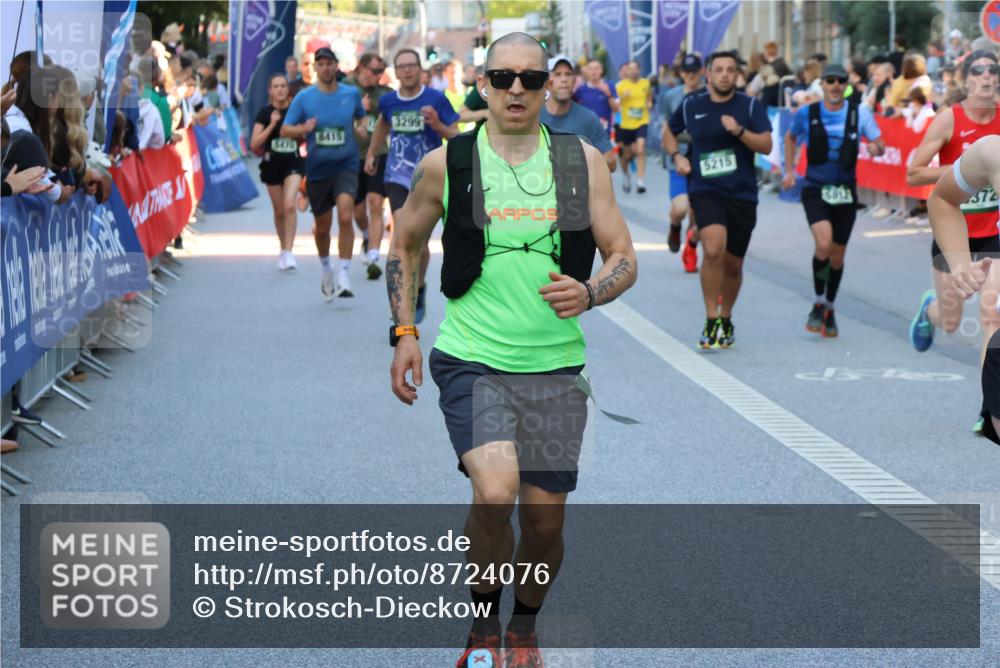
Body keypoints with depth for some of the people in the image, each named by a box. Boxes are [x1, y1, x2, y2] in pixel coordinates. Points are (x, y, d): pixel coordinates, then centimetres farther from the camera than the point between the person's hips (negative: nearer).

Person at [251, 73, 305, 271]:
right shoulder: (265, 112, -2)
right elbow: (254, 144, -9)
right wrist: (272, 124, -16)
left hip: (293, 163, -1)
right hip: (272, 164, 1)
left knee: (289, 205, -20)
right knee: (279, 211, 11)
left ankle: (288, 251, -19)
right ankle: (283, 250, 29)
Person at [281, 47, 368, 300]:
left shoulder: (352, 94, 2)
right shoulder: (304, 97, -1)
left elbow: (360, 117, 21)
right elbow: (285, 130, 0)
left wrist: (361, 129, -2)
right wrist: (304, 128, -20)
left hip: (345, 165, -1)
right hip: (317, 168, 1)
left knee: (345, 217, -22)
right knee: (322, 227, 11)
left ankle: (344, 277, -19)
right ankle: (326, 270, 38)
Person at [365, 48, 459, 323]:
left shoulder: (436, 99, -8)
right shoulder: (388, 101, 3)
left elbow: (457, 137, -6)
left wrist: (437, 125, -24)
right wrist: (371, 154, 28)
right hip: (398, 177, 1)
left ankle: (419, 287, 30)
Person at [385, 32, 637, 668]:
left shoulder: (584, 162, 2)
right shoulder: (445, 164, 0)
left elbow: (624, 257, 4)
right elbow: (405, 247, 14)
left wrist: (589, 293, -17)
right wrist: (405, 333, 5)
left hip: (556, 366, 2)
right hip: (472, 359, -2)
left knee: (545, 520, 6)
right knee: (495, 493, -24)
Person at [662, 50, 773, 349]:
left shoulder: (750, 106, 1)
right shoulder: (691, 106, 4)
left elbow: (766, 145, -8)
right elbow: (669, 132, 22)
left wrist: (739, 131, -23)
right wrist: (676, 156, 4)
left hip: (742, 193, 1)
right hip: (705, 190, -1)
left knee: (732, 263, 11)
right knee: (713, 249, -26)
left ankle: (726, 321, 35)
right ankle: (711, 322, -16)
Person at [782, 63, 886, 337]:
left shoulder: (860, 113, 0)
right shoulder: (806, 113, 0)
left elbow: (880, 144, 0)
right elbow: (791, 138, 18)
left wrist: (875, 147, -23)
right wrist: (789, 170, 12)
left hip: (845, 191, 2)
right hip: (815, 189, -2)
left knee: (837, 256, 9)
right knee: (823, 244, -24)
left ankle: (829, 308, 32)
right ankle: (818, 303, -5)